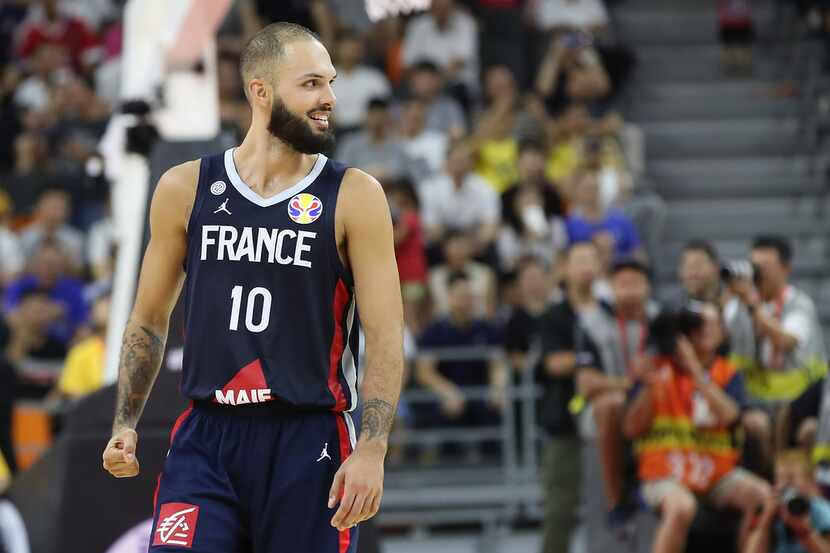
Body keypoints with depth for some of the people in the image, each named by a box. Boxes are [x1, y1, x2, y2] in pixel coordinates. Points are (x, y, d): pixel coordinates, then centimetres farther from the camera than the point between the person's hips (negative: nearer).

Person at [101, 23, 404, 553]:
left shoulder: (354, 196, -1)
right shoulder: (185, 189, 6)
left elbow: (386, 336, -4)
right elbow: (150, 320, 16)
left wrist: (372, 450, -15)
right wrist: (125, 424, 6)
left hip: (310, 444, -1)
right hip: (205, 438, 1)